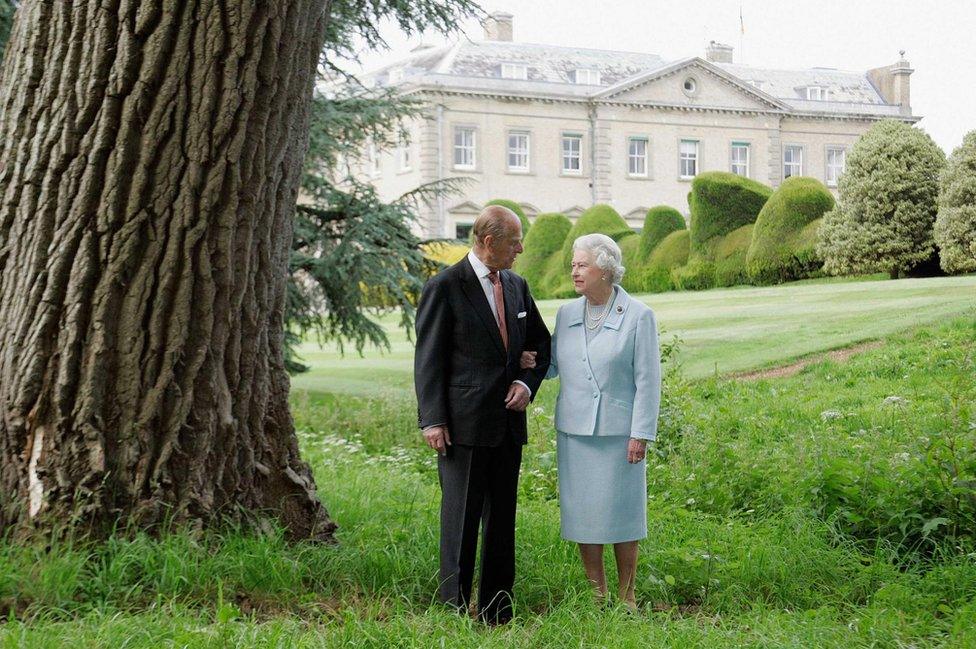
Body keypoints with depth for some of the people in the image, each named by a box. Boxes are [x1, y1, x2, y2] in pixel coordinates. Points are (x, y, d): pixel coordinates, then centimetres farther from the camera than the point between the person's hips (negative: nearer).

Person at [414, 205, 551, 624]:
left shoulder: (516, 286, 12)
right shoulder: (445, 287, -7)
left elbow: (541, 345, 22)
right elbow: (428, 359, -8)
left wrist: (527, 383, 3)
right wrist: (432, 421, -13)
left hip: (507, 423, 6)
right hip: (462, 425, -6)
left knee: (502, 520, 10)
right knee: (461, 520, -3)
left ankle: (497, 614, 17)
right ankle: (454, 611, 5)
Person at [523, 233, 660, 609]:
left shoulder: (638, 316, -6)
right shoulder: (566, 314, 7)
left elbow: (648, 380, -7)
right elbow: (555, 366, 15)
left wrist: (641, 434, -12)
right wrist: (531, 363, -8)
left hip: (618, 432, -4)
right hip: (574, 431, 4)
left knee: (620, 513, 3)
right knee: (583, 513, 8)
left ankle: (627, 597, 17)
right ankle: (596, 596, 19)